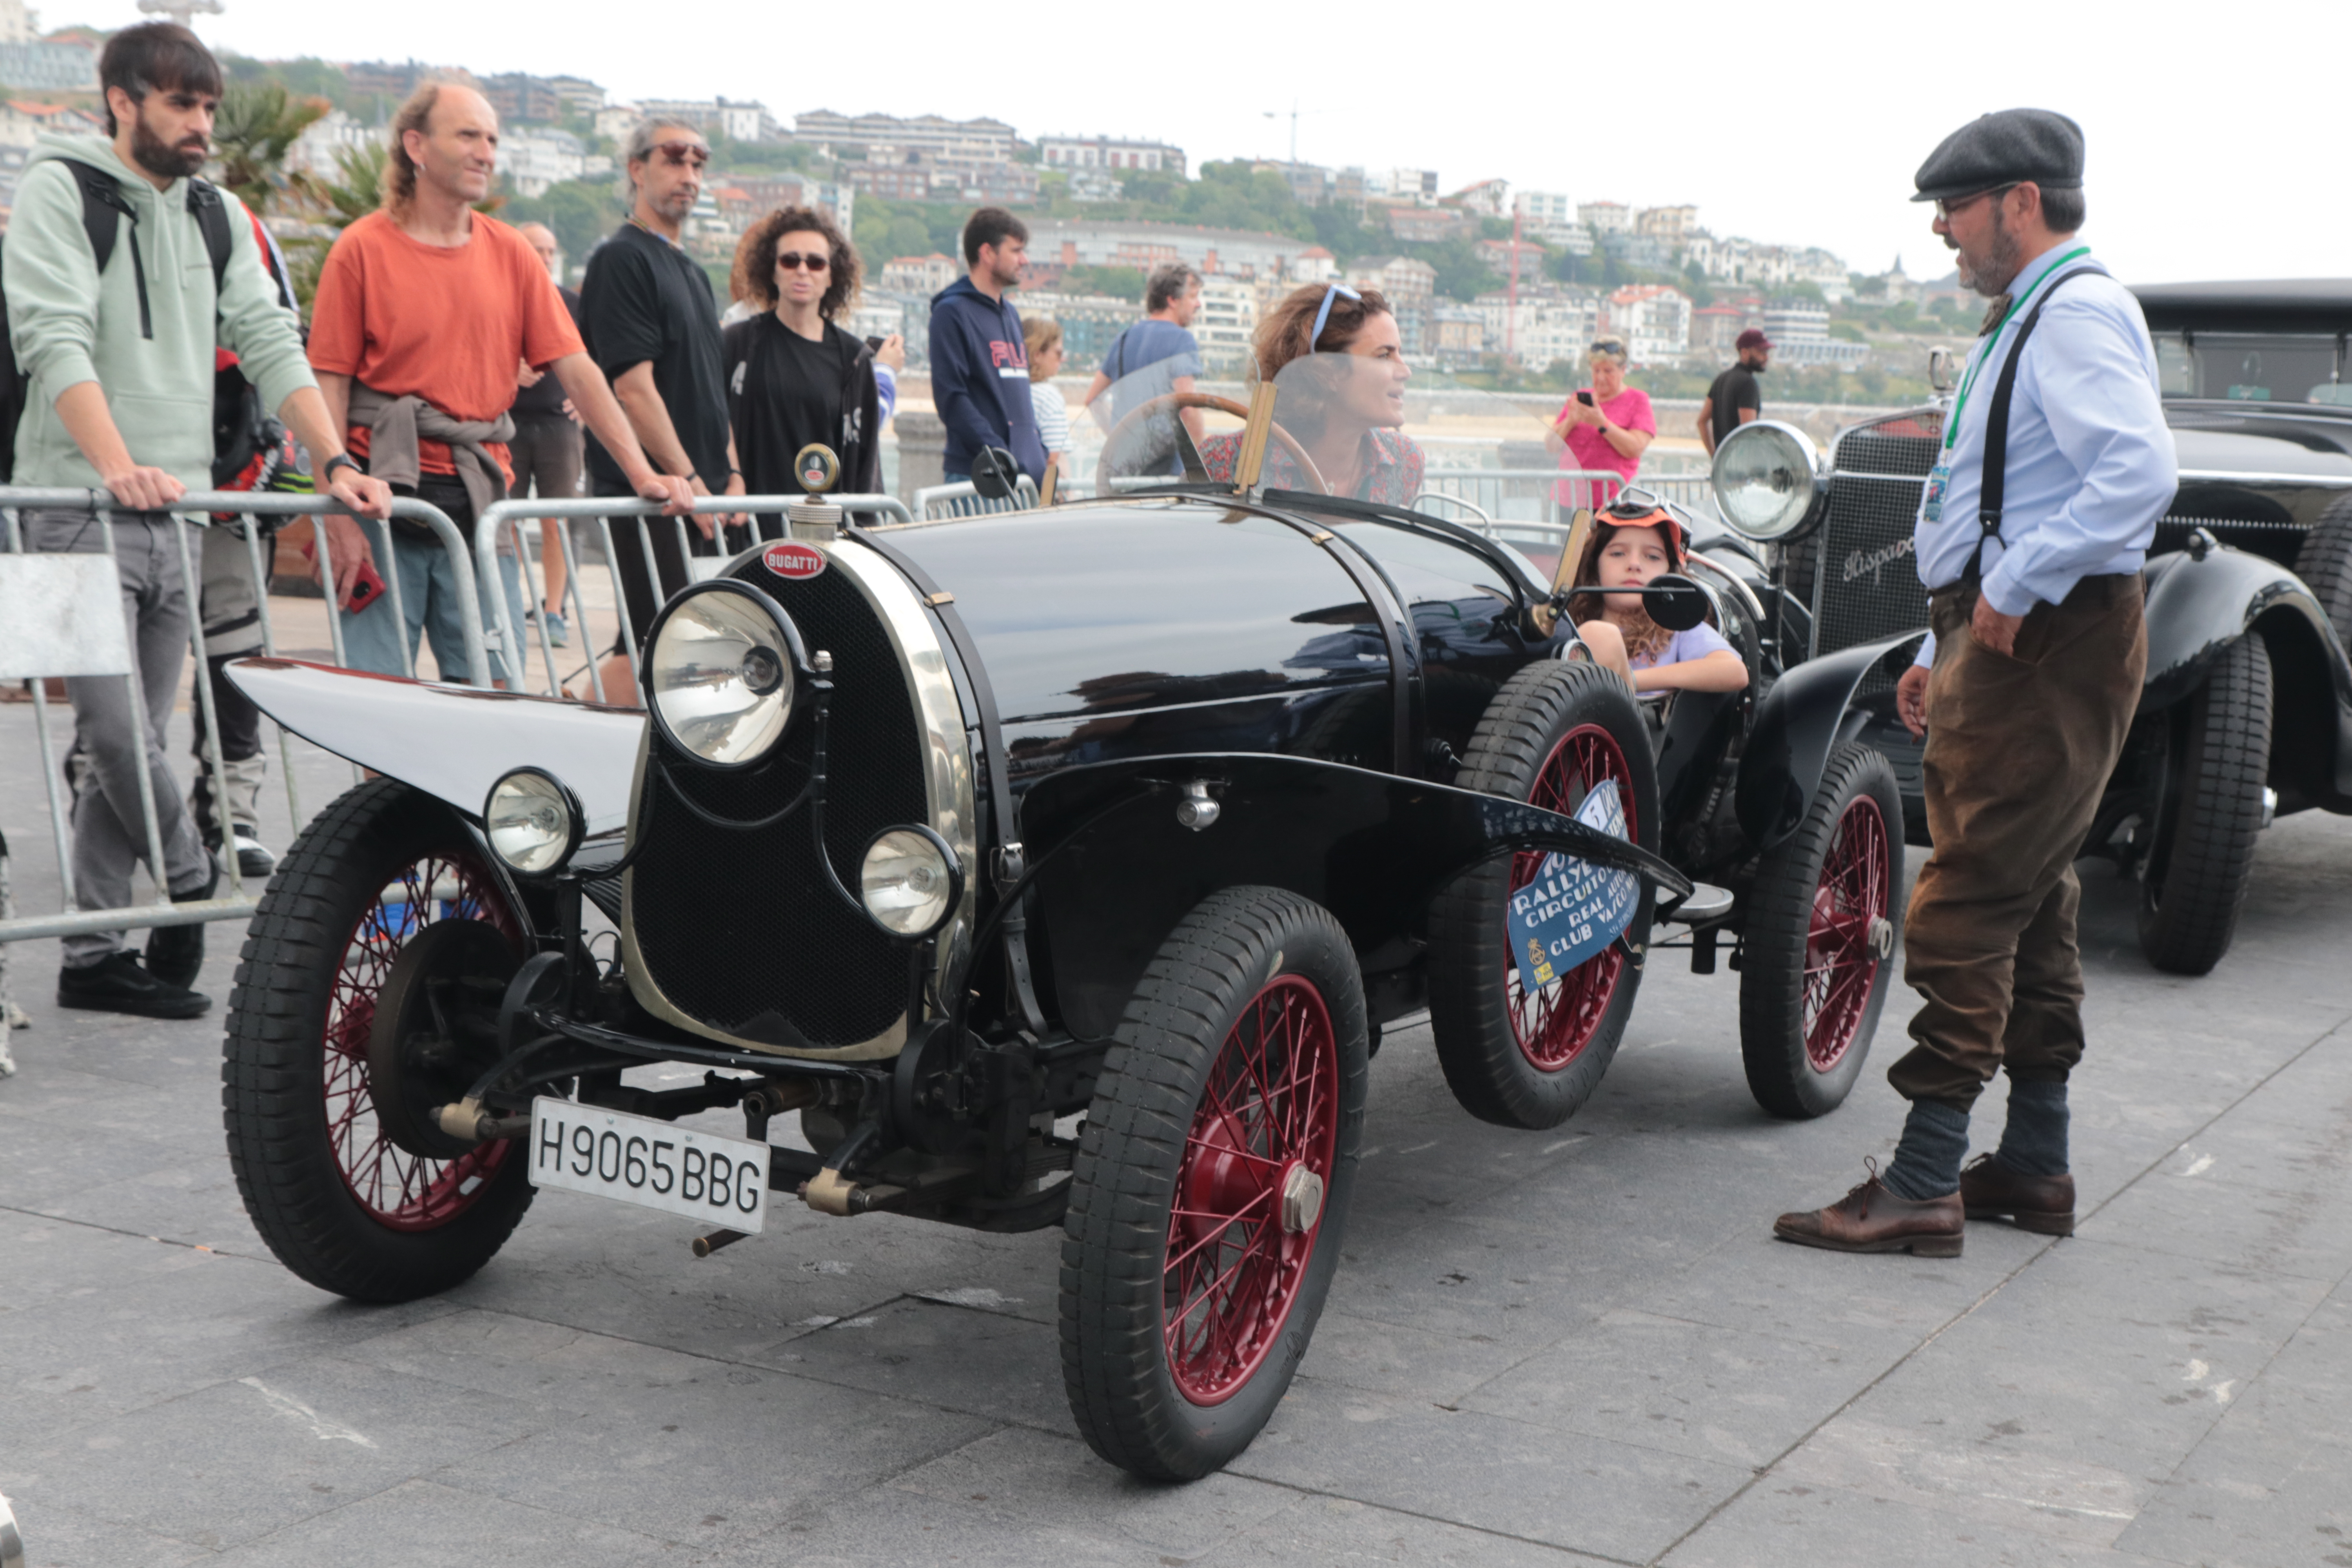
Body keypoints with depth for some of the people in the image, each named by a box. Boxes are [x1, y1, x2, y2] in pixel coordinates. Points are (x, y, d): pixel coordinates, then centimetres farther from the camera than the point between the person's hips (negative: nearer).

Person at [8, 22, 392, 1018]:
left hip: (177, 511, 6)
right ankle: (196, 886, 9)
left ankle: (96, 954, 11)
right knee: (117, 731, -12)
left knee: (134, 741, 5)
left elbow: (271, 344, 11)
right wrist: (117, 465, -29)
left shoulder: (219, 216, 16)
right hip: (80, 505, -5)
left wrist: (334, 465, -3)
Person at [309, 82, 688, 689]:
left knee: (496, 689, 2)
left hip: (480, 502, 3)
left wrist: (640, 472, -2)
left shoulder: (512, 255, 11)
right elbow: (329, 385, -2)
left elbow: (576, 369, 8)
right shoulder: (362, 249, 0)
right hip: (385, 495, -3)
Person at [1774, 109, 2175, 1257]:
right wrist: (1946, 648, 22)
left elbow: (2140, 473, -30)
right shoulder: (2028, 320, 21)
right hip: (2012, 645, 11)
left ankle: (1923, 1188, -6)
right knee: (2031, 908, 14)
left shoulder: (2078, 314, -13)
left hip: (2046, 647, -11)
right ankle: (2033, 1170, 23)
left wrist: (2018, 585, -25)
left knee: (1966, 906, -10)